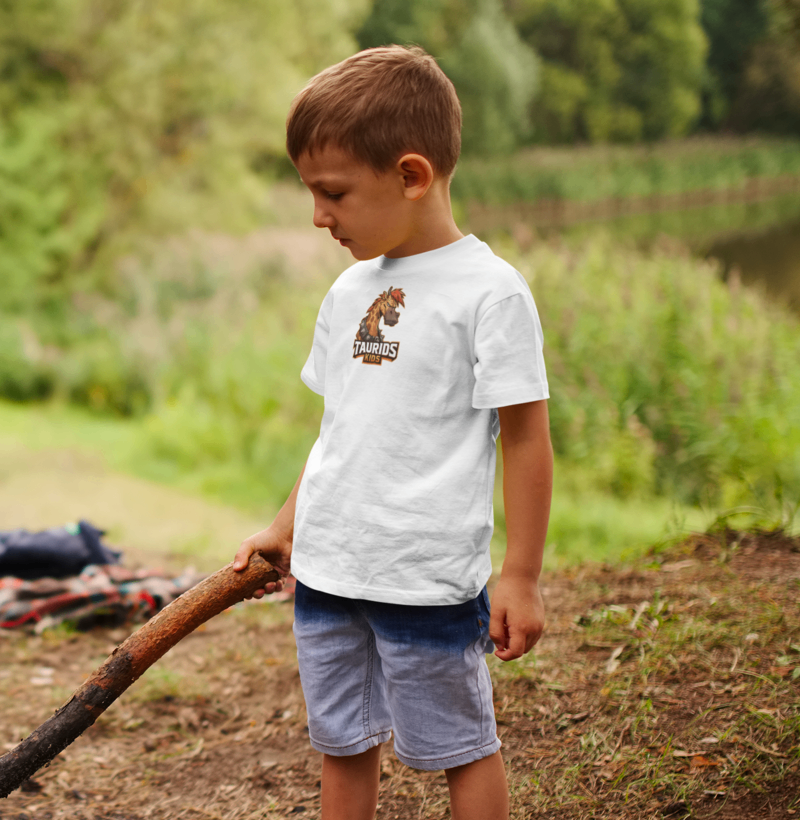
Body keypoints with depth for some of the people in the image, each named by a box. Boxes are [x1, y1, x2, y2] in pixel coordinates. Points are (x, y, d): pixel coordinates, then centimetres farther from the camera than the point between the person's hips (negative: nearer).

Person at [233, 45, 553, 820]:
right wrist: (286, 528, 18)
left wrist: (520, 577, -11)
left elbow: (525, 439, -11)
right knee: (342, 745, 15)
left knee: (460, 746, 7)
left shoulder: (489, 290, -11)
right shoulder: (349, 291, 10)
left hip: (428, 578, -6)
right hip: (326, 571, 7)